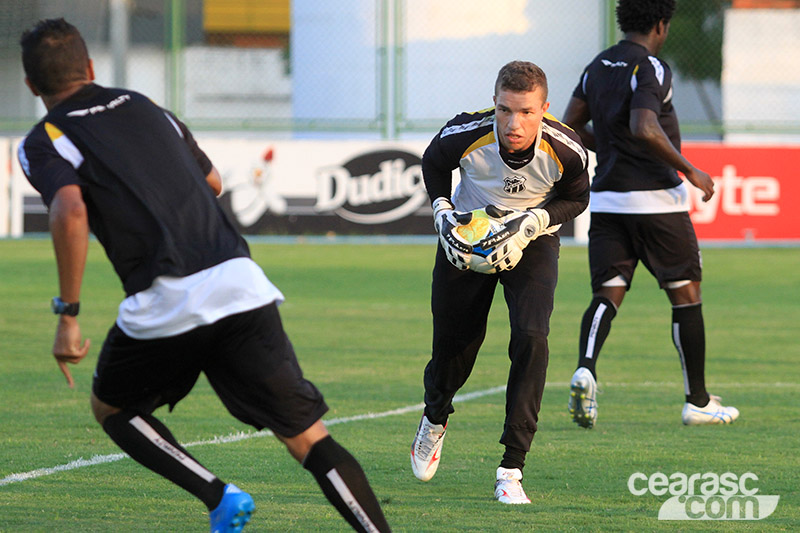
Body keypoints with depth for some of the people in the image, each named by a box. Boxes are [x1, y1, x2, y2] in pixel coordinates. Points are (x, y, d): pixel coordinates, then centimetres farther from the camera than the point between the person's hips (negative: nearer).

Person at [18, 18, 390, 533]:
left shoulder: (44, 142, 5)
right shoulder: (144, 106, 22)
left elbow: (70, 211, -16)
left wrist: (68, 316, -11)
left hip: (167, 302, -4)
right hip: (241, 281, 4)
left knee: (111, 408, 24)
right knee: (310, 438, 4)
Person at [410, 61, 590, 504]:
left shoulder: (565, 150, -28)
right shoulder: (463, 135, -28)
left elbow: (576, 198, -5)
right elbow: (433, 165, -3)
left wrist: (535, 220, -22)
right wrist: (443, 213, -16)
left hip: (532, 241, -1)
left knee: (531, 338, -21)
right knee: (454, 343, 8)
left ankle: (511, 469, -15)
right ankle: (434, 420, 46)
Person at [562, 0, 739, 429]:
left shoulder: (597, 68, 10)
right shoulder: (649, 68, -13)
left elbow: (571, 126, 14)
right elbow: (644, 128, -27)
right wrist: (689, 170, -19)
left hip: (607, 197, 6)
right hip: (656, 198, -6)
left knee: (607, 293, 2)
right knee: (685, 294, 6)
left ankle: (585, 369, -27)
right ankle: (698, 402, 11)